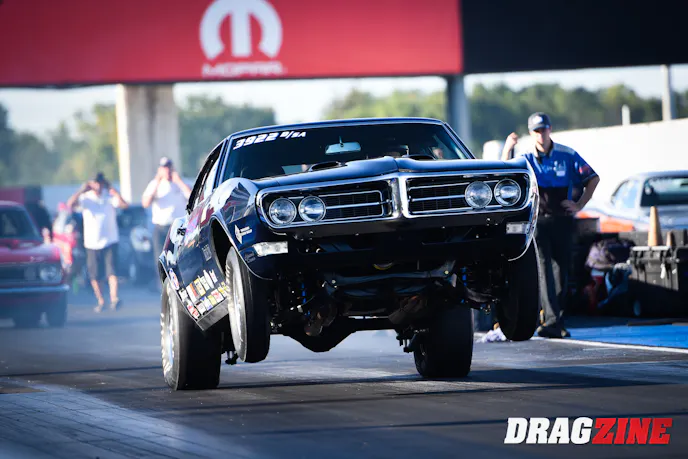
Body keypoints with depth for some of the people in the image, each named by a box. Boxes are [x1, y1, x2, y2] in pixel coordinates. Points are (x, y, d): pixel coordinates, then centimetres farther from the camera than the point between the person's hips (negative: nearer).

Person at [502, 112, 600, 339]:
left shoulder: (567, 155, 3)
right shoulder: (526, 158, 2)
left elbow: (593, 179, 12)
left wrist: (579, 205, 4)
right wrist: (507, 150, -23)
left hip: (562, 220, 2)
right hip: (537, 220, -2)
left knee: (561, 269, 7)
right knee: (543, 268, -15)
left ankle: (557, 319, 17)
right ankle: (552, 320, -23)